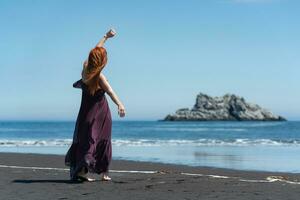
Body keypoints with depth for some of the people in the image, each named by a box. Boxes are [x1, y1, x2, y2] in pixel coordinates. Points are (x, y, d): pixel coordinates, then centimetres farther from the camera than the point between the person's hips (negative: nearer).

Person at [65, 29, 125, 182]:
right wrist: (119, 104, -49)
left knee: (83, 139, 8)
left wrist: (106, 37, 26)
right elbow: (109, 91, -34)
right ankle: (103, 172, 1)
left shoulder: (85, 67, -1)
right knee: (103, 140, 7)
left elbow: (95, 50, 15)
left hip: (86, 112, 5)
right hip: (100, 111, -5)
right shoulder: (99, 76, -17)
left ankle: (80, 170, -4)